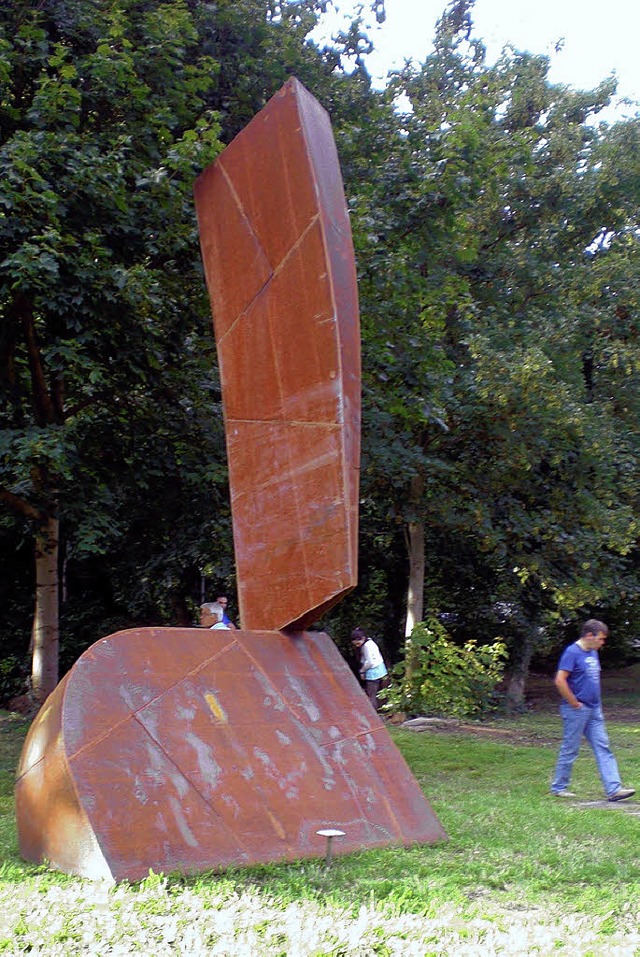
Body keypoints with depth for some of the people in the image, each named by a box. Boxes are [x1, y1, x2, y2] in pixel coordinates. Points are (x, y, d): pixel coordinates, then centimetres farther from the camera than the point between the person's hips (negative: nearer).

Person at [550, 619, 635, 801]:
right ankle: (559, 787, 15)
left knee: (603, 748, 3)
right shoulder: (572, 652, -15)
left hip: (594, 710, 8)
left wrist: (597, 702, 14)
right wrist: (575, 703, -16)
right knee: (570, 750, 1)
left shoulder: (593, 653, 12)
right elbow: (560, 681, -22)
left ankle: (613, 789, 3)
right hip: (576, 711, -8)